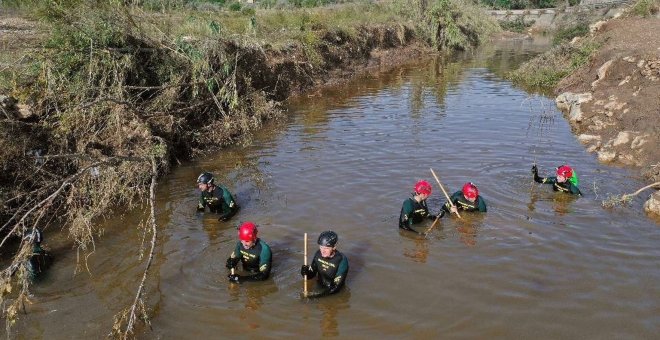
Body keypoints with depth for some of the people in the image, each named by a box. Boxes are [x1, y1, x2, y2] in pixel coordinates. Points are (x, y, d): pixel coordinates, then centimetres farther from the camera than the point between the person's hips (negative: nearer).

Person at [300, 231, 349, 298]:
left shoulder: (341, 260, -22)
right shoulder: (318, 254, -8)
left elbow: (336, 287, -22)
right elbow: (311, 275, 3)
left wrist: (316, 294, -28)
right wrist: (306, 272, -20)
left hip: (334, 294, -4)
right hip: (319, 287, 4)